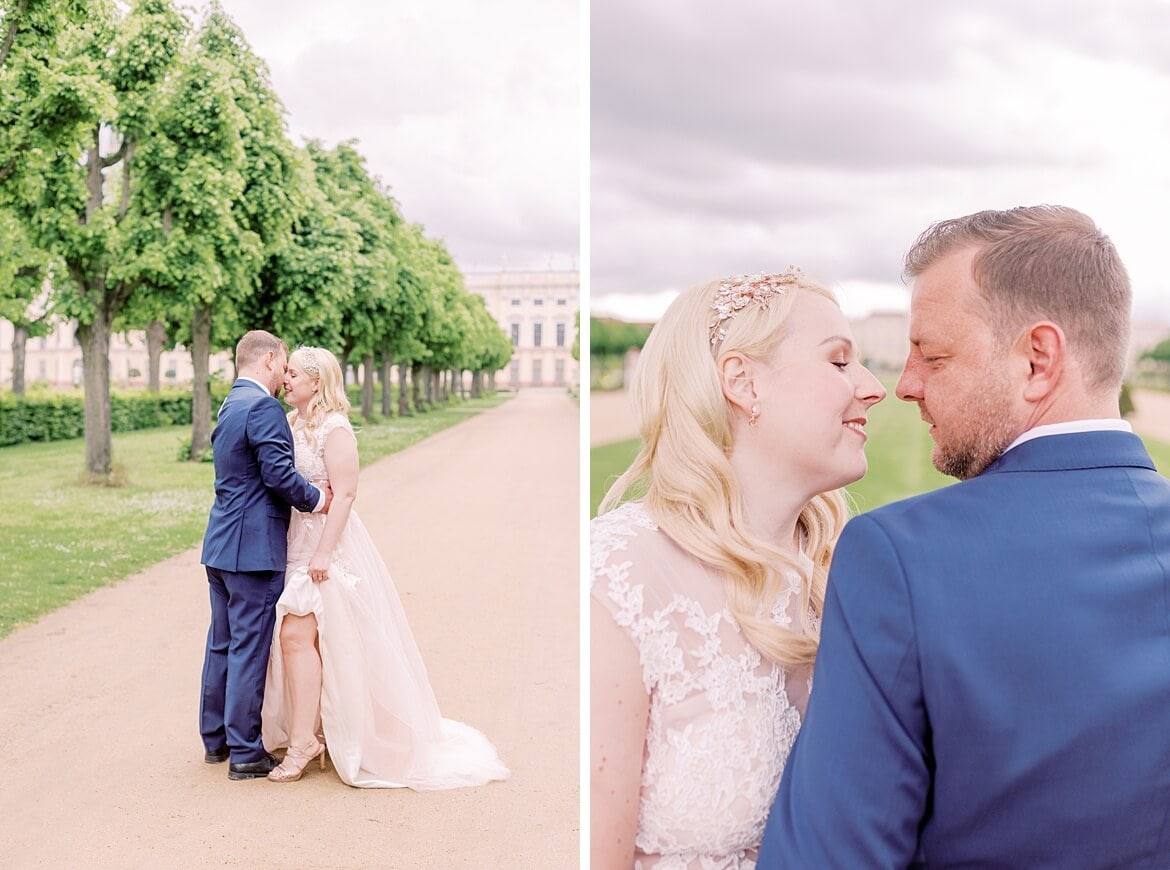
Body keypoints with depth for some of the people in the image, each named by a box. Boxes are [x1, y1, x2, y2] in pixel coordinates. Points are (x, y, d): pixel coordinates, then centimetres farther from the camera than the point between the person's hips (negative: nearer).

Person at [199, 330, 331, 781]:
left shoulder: (229, 406, 16)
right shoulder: (264, 408, -14)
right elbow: (278, 473, -23)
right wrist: (315, 499, -8)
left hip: (221, 544, 10)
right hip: (254, 547, -10)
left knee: (222, 643, 16)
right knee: (250, 648, -3)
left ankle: (215, 738, 27)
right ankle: (244, 753, 4)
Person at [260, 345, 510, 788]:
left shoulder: (334, 428, -12)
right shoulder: (293, 425, 12)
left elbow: (345, 493, -18)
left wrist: (323, 553, -23)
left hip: (326, 544, -8)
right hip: (296, 543, 8)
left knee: (297, 635, -14)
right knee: (296, 639, 10)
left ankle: (303, 739, -8)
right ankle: (312, 732, 22)